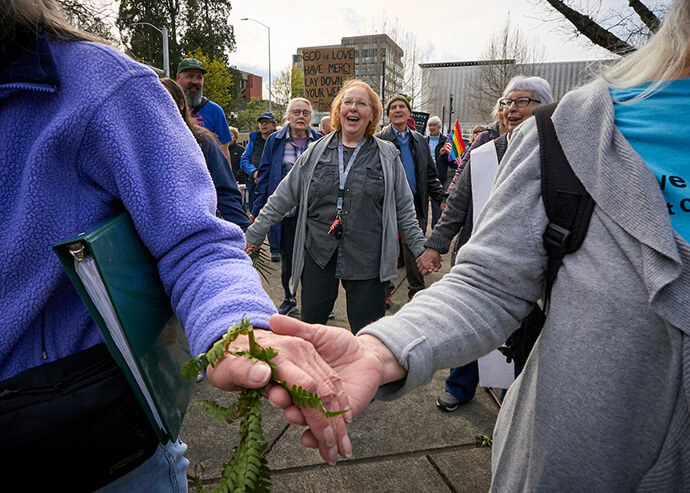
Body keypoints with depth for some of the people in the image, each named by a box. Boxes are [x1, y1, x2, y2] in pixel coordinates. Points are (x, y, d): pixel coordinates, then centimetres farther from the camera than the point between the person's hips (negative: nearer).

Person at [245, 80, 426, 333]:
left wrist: (420, 249, 6)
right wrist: (254, 234, 10)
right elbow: (283, 197, 10)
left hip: (366, 258, -1)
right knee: (310, 325, 8)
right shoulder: (316, 152, 7)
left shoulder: (387, 156, 5)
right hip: (318, 253, 2)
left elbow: (404, 209, 9)